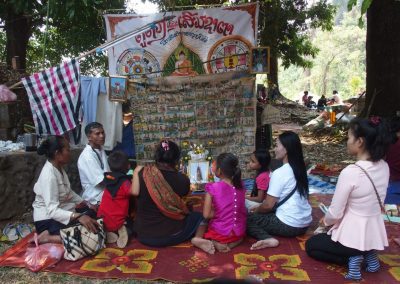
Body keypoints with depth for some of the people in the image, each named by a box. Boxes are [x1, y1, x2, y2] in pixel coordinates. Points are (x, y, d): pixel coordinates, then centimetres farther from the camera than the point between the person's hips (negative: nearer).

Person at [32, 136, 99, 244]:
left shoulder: (59, 168, 3)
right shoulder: (49, 175, -26)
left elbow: (68, 192, 16)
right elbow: (52, 210, -32)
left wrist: (85, 203, 7)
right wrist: (78, 216, -43)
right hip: (48, 219, -10)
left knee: (94, 214, 8)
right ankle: (48, 237, -12)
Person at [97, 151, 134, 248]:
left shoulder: (109, 178, 5)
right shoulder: (124, 182, -17)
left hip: (102, 219, 5)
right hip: (116, 222, -5)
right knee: (133, 224, 23)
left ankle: (108, 232, 6)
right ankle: (122, 230, -8)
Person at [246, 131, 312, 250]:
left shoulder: (279, 173, -18)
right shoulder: (300, 169, 7)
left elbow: (268, 205, -13)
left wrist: (256, 210, 8)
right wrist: (260, 208, 17)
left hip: (288, 225, -9)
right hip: (304, 223, 9)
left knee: (247, 218, 2)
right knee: (262, 213, 26)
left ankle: (267, 238, -18)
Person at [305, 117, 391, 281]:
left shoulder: (350, 172, -27)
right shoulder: (384, 167, -4)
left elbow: (335, 213, -19)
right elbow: (371, 202, 7)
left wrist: (325, 221, 5)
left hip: (353, 236, -7)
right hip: (375, 234, 7)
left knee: (311, 245, 20)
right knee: (327, 237, 34)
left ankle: (351, 259, 0)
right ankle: (368, 255, 13)